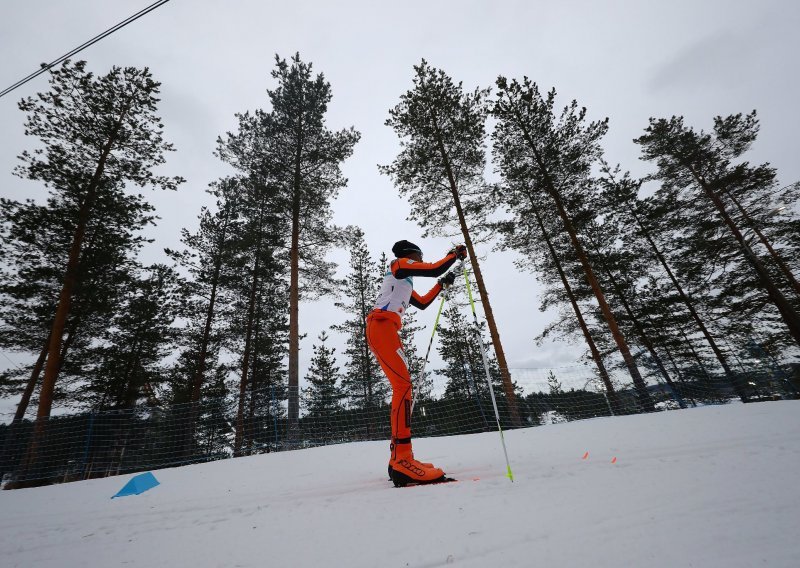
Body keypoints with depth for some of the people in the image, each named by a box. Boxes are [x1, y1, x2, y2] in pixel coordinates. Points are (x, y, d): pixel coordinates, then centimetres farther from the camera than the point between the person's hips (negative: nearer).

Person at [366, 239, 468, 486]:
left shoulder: (403, 282, 33)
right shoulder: (400, 264, 7)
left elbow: (422, 303, 36)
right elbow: (435, 269, -3)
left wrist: (442, 284, 39)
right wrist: (455, 254, 13)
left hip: (385, 330, 10)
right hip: (382, 327, -10)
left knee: (401, 387, 4)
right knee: (403, 384, -20)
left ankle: (398, 459, 5)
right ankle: (402, 459, -25)